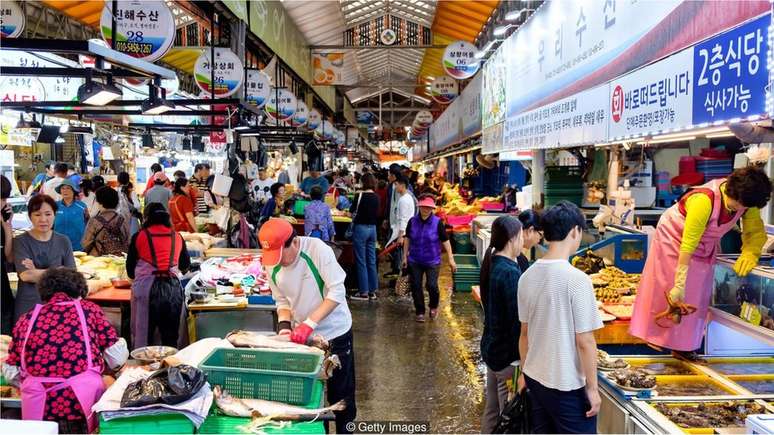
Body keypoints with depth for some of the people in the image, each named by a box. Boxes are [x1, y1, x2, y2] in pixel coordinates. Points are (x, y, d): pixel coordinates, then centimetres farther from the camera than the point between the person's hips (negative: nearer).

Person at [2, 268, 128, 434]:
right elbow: (117, 357, 6)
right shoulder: (89, 309, 7)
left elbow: (11, 373, 13)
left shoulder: (26, 319, 12)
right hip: (85, 401, -3)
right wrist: (98, 366, 27)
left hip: (38, 407, 3)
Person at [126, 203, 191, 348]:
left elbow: (130, 269, 9)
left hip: (146, 287, -2)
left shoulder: (139, 236, 5)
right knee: (171, 336, 10)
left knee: (143, 334, 7)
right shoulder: (177, 237, 11)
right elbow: (186, 266, 22)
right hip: (173, 287, 2)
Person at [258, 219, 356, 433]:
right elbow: (282, 301, 3)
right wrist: (284, 325, -16)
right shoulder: (272, 265, -8)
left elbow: (337, 292, -25)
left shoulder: (317, 249, -24)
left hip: (334, 331, -4)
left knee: (341, 392, 9)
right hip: (302, 334, 4)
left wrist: (309, 323, -29)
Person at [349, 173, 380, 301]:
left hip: (361, 228, -6)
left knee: (361, 261, 0)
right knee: (372, 261, 10)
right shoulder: (376, 197, 4)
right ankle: (372, 291, 15)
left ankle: (364, 292, 3)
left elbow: (352, 211, -2)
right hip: (372, 228, 6)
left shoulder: (360, 195, -12)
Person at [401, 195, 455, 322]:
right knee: (416, 287, 4)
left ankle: (434, 307, 20)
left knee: (431, 285, -10)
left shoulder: (437, 222, -9)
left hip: (432, 261, -2)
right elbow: (407, 239, 9)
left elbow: (445, 241, -6)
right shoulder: (412, 221, -2)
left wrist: (451, 259, -7)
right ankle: (420, 312, 22)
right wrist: (405, 256, 9)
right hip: (414, 261, 3)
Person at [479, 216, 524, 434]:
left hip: (491, 347, 9)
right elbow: (517, 320, -21)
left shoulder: (491, 265, 5)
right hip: (507, 354, -9)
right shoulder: (510, 272, -22)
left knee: (492, 410, 19)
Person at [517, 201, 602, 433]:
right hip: (568, 385, -6)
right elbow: (585, 341, -16)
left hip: (534, 378, 6)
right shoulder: (577, 279, -19)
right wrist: (592, 387, -6)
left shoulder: (527, 276, 0)